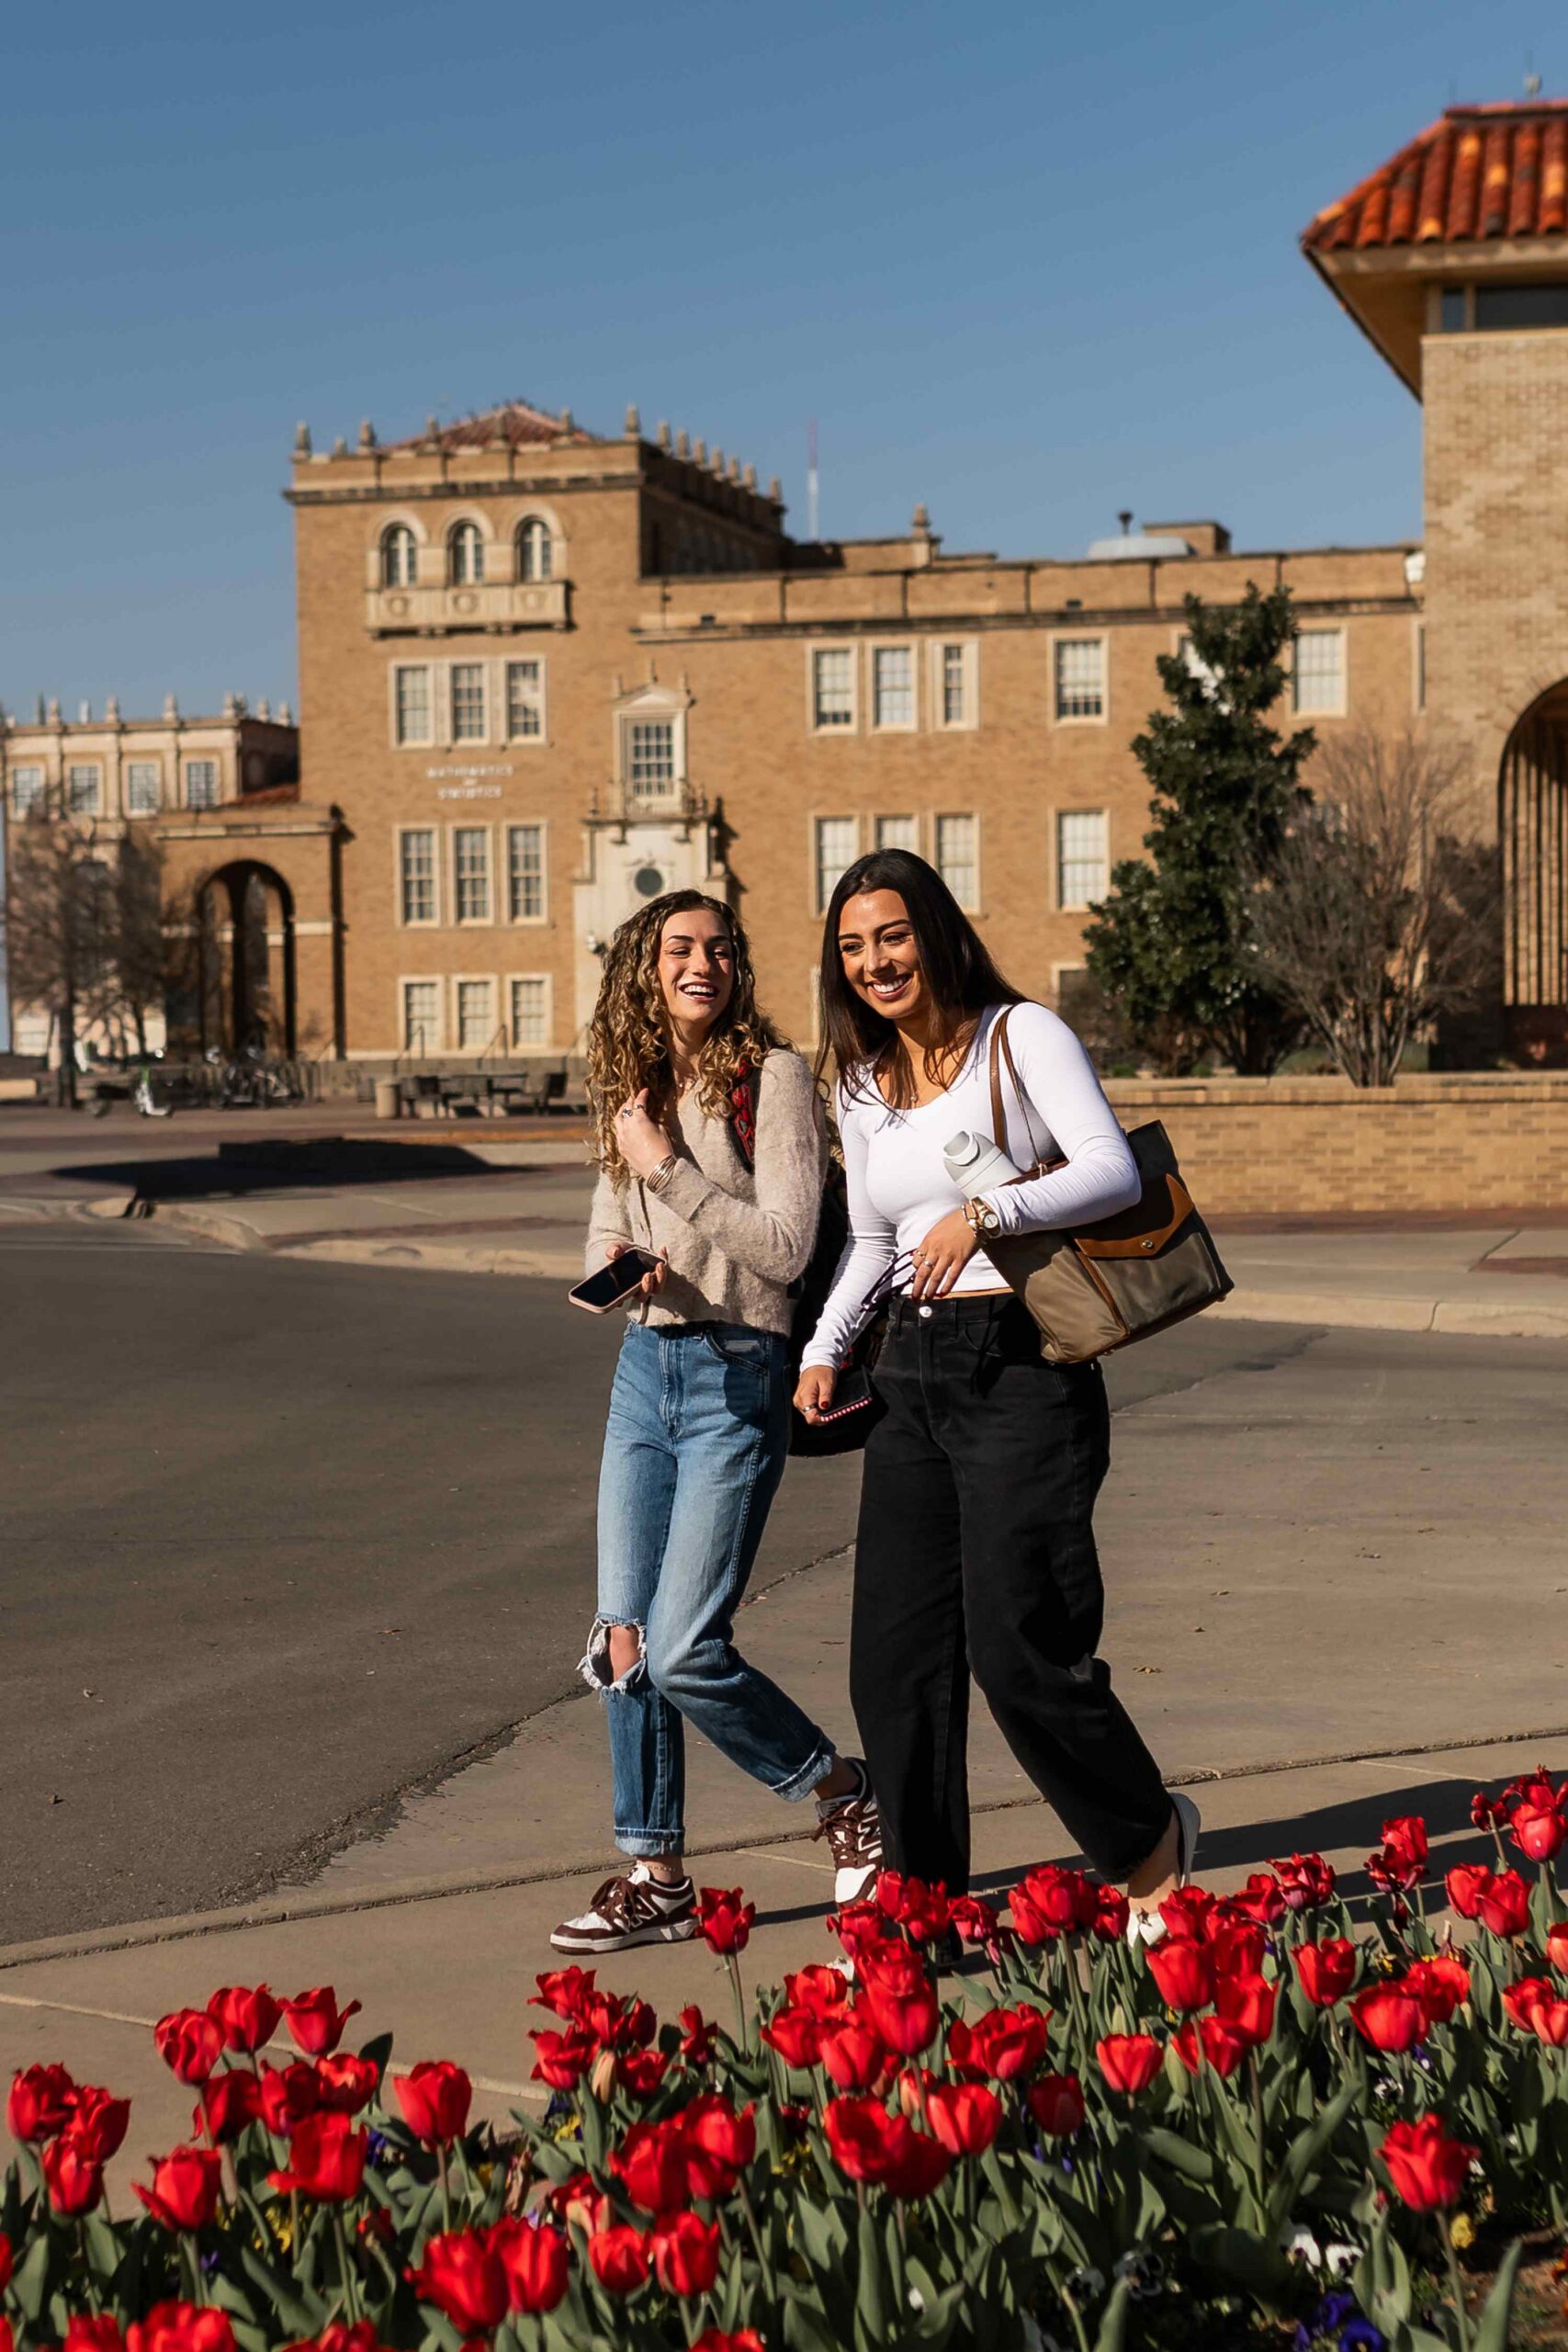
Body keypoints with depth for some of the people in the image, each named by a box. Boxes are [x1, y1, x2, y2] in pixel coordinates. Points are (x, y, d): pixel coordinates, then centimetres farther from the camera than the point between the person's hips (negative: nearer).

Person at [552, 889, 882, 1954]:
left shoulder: (772, 1075, -9)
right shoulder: (632, 1087, 11)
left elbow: (785, 1247, -16)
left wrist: (666, 1168, -16)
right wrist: (614, 1266, -5)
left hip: (737, 1374, -7)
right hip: (646, 1366, 7)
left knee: (685, 1648, -10)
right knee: (625, 1639, 6)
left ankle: (845, 1793, 13)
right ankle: (657, 1877, 17)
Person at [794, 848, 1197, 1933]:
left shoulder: (1023, 1036, -4)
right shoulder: (863, 1089, 15)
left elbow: (1114, 1171, -17)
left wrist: (984, 1212, -30)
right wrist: (825, 1350, 13)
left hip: (1023, 1364, -6)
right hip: (913, 1373, 7)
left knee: (1019, 1651, -10)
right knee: (895, 1660, 3)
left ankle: (1151, 1844, 14)